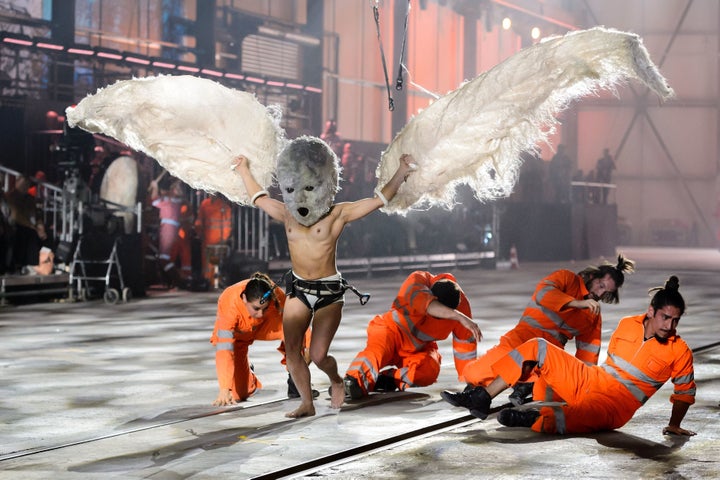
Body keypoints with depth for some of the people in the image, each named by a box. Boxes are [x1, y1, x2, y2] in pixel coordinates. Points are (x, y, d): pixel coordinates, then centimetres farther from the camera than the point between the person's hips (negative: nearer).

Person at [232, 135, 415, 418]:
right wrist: (244, 171, 31)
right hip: (297, 289, 5)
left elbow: (380, 199, -9)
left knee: (318, 354, -9)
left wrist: (401, 172, -17)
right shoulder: (286, 215, 2)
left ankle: (336, 381, 24)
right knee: (291, 351, -1)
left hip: (329, 290, -4)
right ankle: (306, 403, 13)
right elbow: (259, 198, 21)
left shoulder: (337, 215, -9)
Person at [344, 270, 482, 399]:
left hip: (420, 348, 3)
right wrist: (459, 317, -57)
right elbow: (426, 304, -48)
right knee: (376, 350, -36)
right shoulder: (417, 280, -27)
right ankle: (353, 381, -57)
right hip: (392, 329, -3)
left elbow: (465, 343, -11)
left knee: (429, 370, -30)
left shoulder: (462, 305, -17)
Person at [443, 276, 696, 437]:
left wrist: (674, 425, -3)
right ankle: (482, 398, -10)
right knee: (537, 347, -7)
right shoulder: (627, 325, 4)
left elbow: (685, 390, 4)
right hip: (588, 379, 5)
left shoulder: (679, 351, -7)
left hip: (616, 405, -5)